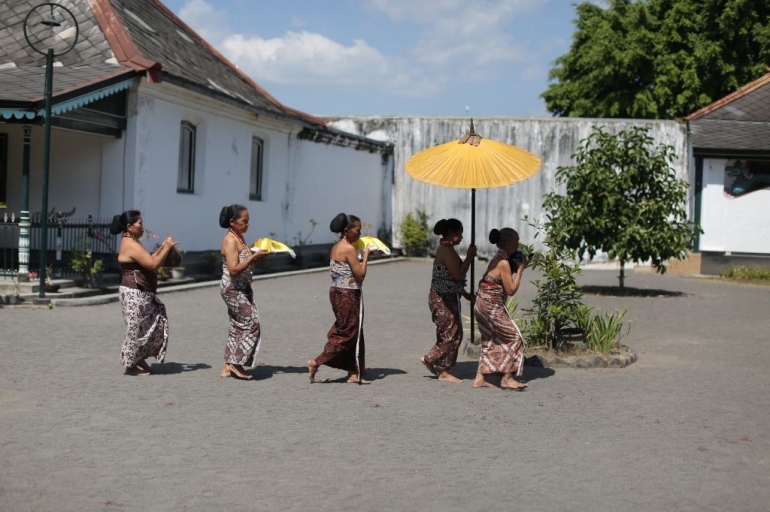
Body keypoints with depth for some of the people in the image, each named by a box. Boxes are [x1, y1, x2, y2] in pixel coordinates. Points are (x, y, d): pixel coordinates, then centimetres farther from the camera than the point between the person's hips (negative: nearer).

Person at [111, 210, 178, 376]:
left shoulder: (133, 242, 15)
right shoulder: (131, 245, -19)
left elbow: (148, 261, 17)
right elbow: (153, 265, -23)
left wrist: (162, 247, 9)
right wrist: (167, 247, -15)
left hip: (141, 294, 10)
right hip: (134, 295, -10)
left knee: (157, 322, 14)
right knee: (136, 329, 0)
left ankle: (140, 358, 24)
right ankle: (131, 365, 13)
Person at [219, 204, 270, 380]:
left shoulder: (239, 238, 11)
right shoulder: (230, 240, -17)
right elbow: (234, 269, -24)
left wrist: (256, 254, 4)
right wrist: (254, 257, -25)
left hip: (242, 289, 9)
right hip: (232, 289, -9)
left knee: (238, 326, 11)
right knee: (251, 323, -10)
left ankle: (228, 366, 16)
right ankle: (236, 363, -4)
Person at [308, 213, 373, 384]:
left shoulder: (336, 247, 11)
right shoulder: (349, 249, -16)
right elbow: (360, 274, -16)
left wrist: (359, 259, 10)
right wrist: (365, 256, -5)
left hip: (337, 292, 10)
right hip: (348, 295, -10)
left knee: (353, 333, 12)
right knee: (346, 333, 0)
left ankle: (353, 373, 14)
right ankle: (316, 362, 1)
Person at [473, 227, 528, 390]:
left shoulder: (497, 259, 12)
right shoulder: (504, 263, -16)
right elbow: (511, 290, -15)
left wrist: (517, 268, 8)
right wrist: (520, 270, -7)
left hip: (482, 305, 10)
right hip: (492, 307, -10)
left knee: (489, 342, 15)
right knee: (513, 337, -2)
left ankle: (479, 378, 15)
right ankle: (507, 378, 0)